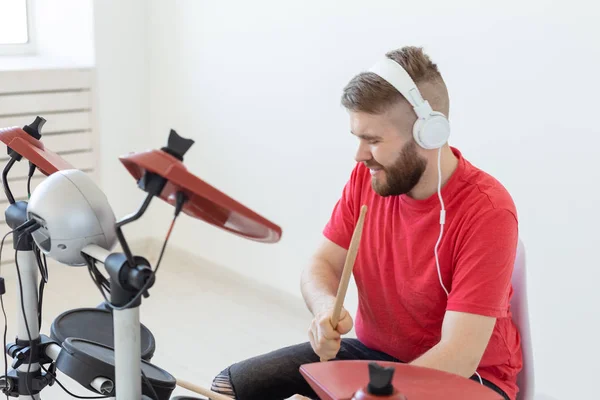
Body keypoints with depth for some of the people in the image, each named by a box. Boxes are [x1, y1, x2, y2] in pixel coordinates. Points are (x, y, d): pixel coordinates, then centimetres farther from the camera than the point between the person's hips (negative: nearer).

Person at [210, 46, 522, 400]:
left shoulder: (487, 211, -24)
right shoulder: (366, 177, -7)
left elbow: (458, 359, -28)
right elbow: (323, 265, 1)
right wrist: (326, 308, -23)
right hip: (371, 352, 6)